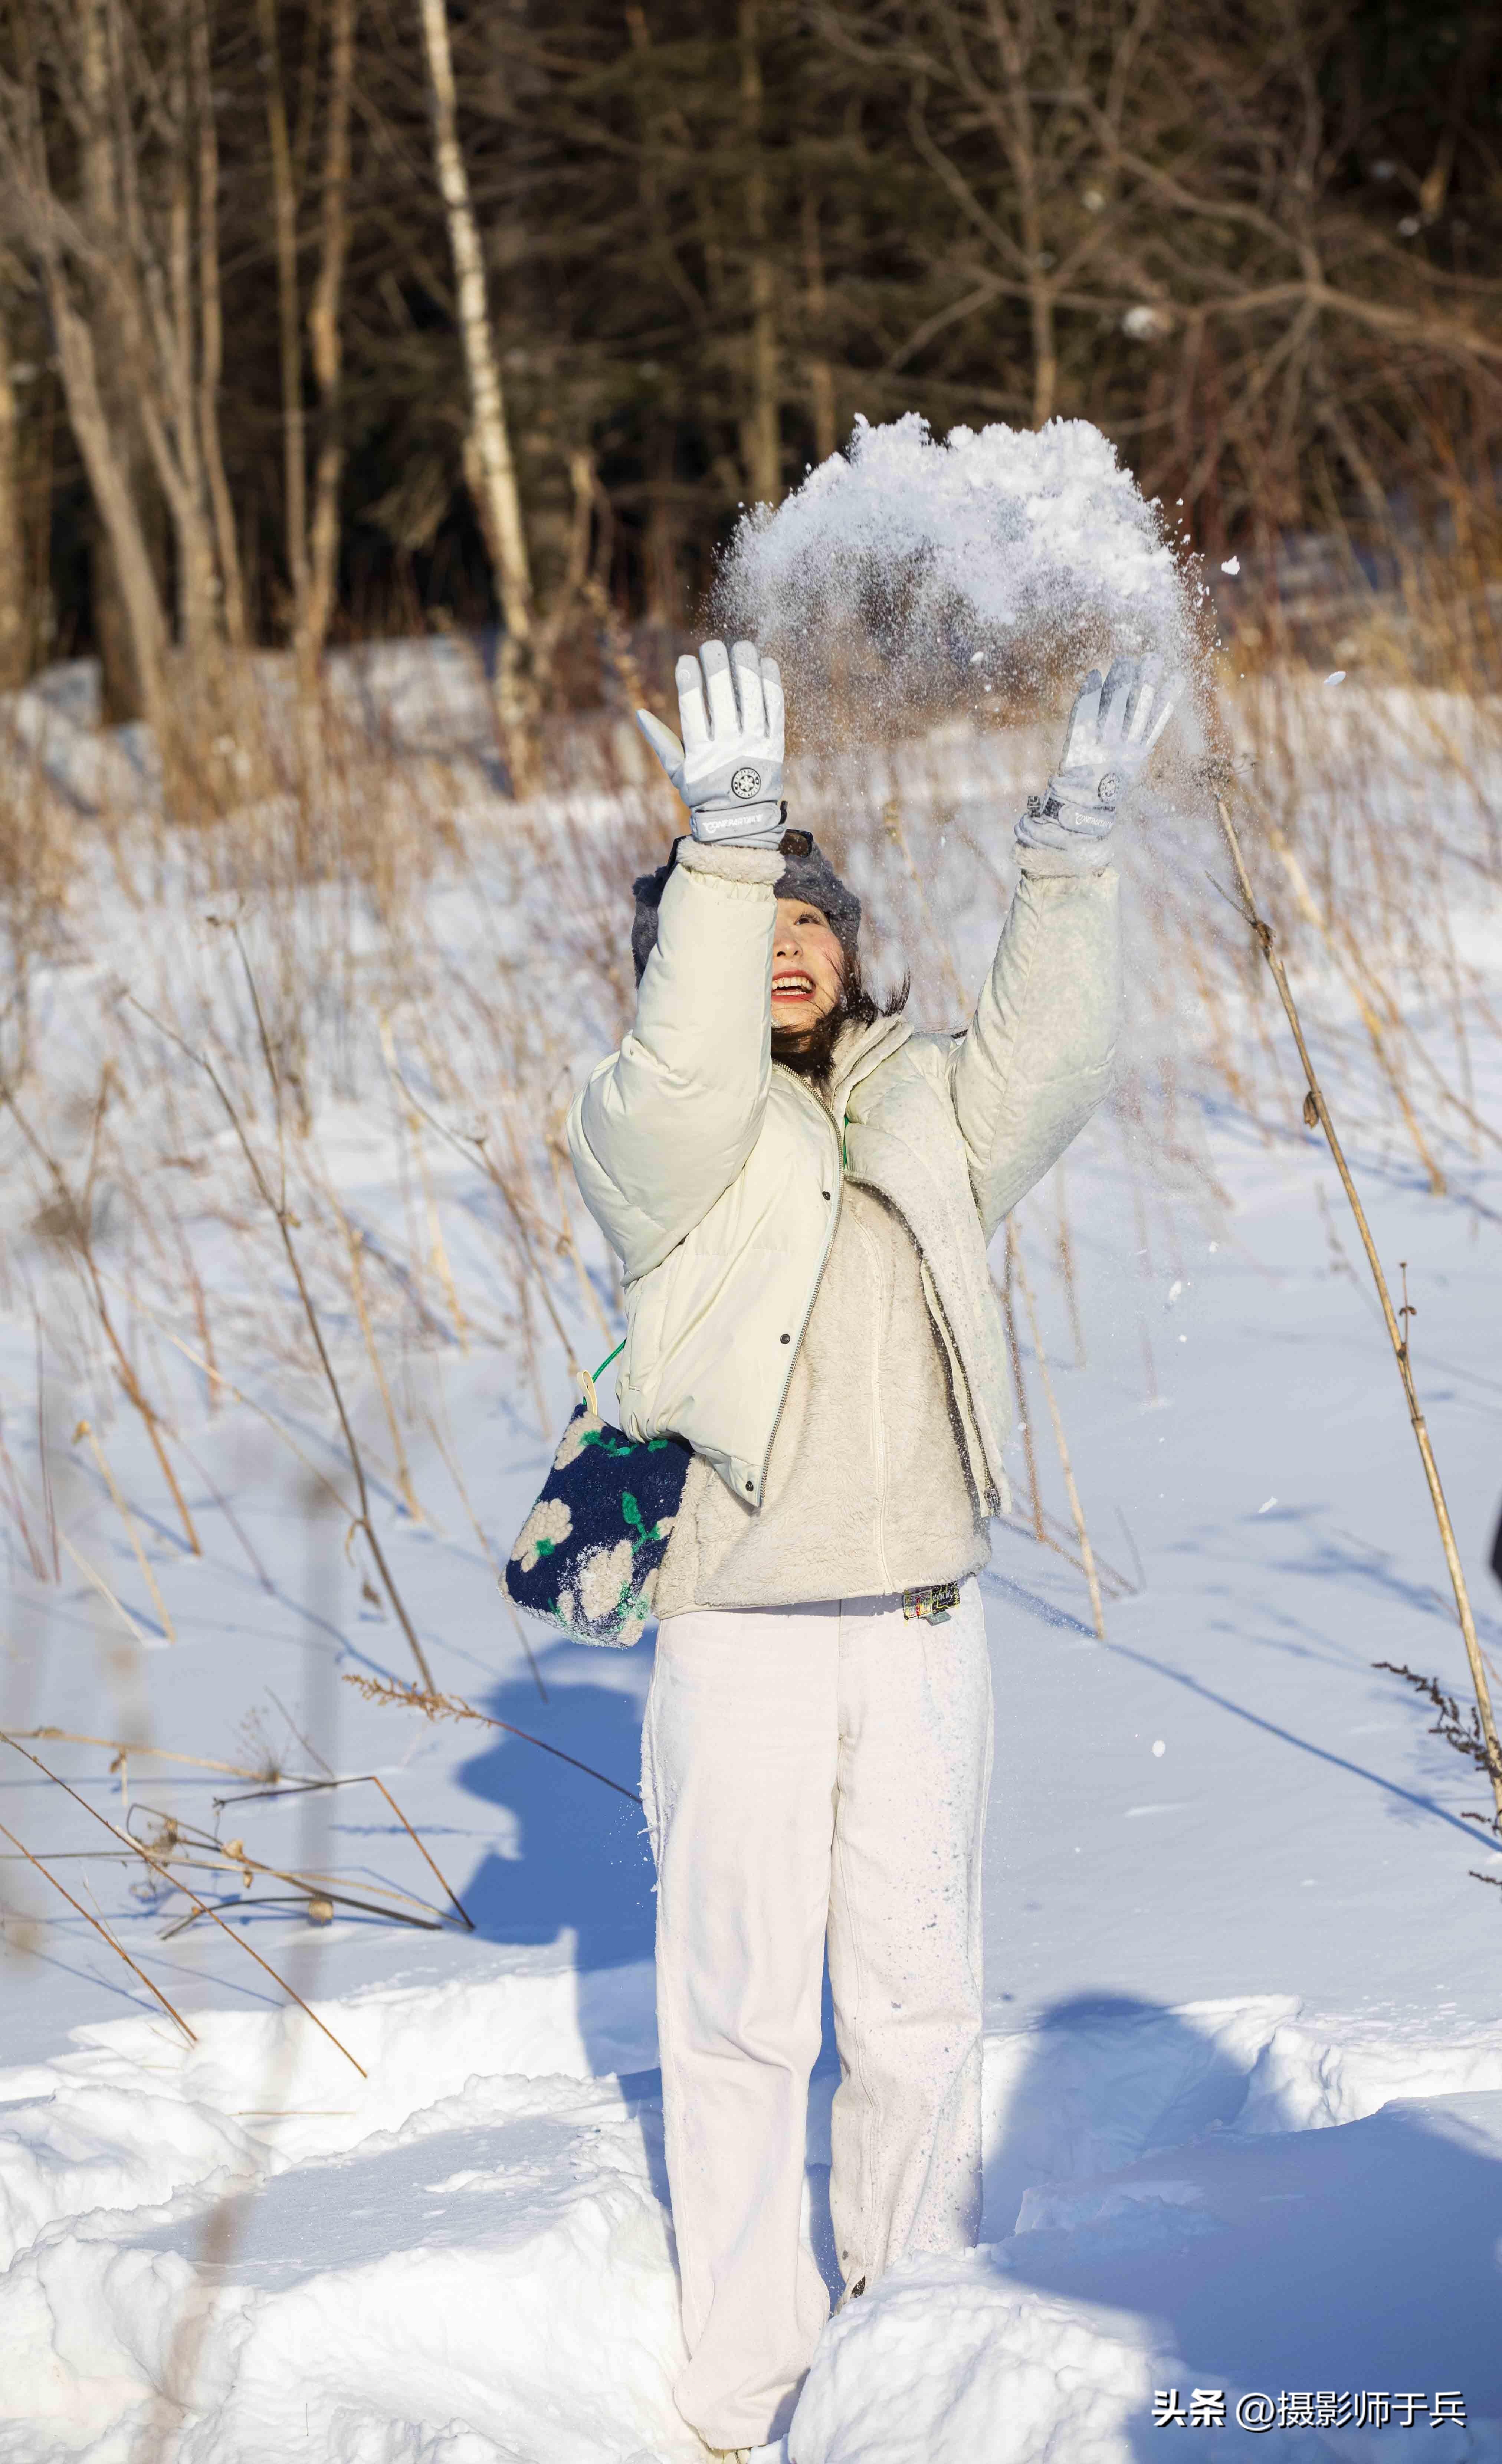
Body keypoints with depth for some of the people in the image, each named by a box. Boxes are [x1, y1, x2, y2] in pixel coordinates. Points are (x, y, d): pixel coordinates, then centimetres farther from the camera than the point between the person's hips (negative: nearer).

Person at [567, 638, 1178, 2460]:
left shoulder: (922, 1113, 10)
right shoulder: (648, 1134, -4)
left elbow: (1045, 1061, -5)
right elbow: (689, 1080, -26)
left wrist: (1072, 841, -15)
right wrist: (724, 843, -36)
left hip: (923, 1628, 4)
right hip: (743, 1638, -4)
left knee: (920, 2003, 13)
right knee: (743, 2013, 0)